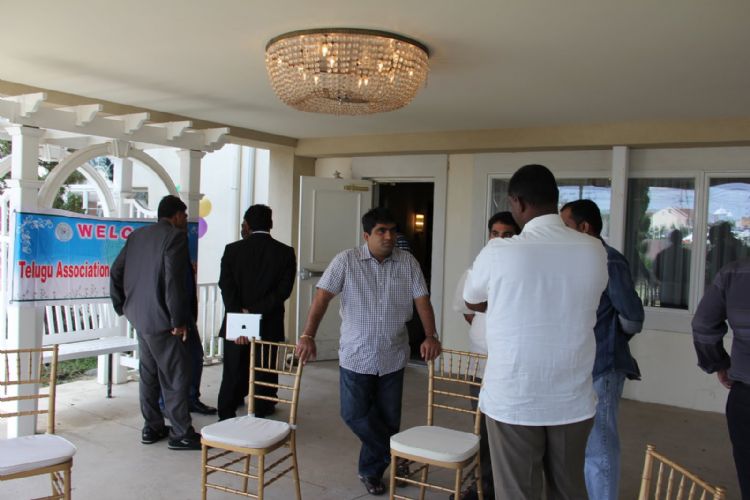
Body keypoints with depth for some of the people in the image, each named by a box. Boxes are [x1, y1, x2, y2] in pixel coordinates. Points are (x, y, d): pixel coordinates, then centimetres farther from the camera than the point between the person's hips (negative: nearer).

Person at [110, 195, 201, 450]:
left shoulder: (137, 235, 12)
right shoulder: (176, 236, -12)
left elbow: (116, 271, 12)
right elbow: (174, 280, -21)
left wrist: (122, 306, 18)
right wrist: (178, 321, -17)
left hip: (140, 317, 8)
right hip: (161, 319, -8)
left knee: (149, 373, 16)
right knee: (176, 375, -1)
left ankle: (152, 427, 25)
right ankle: (181, 433, 5)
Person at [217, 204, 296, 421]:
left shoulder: (232, 250, -2)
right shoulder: (285, 252, -3)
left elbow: (226, 287, -9)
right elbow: (283, 290, -11)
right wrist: (255, 311, -13)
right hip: (269, 327, -1)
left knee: (233, 376, 13)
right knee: (264, 375, 10)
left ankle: (226, 416, 20)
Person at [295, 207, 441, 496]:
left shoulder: (408, 263, 0)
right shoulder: (346, 261, -7)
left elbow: (422, 300, 1)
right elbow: (322, 297, -11)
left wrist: (430, 337, -11)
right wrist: (308, 336, -21)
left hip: (393, 357, 2)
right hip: (356, 355, -1)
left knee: (388, 418, 9)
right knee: (354, 414, 0)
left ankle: (371, 470, 30)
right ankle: (395, 457, 22)